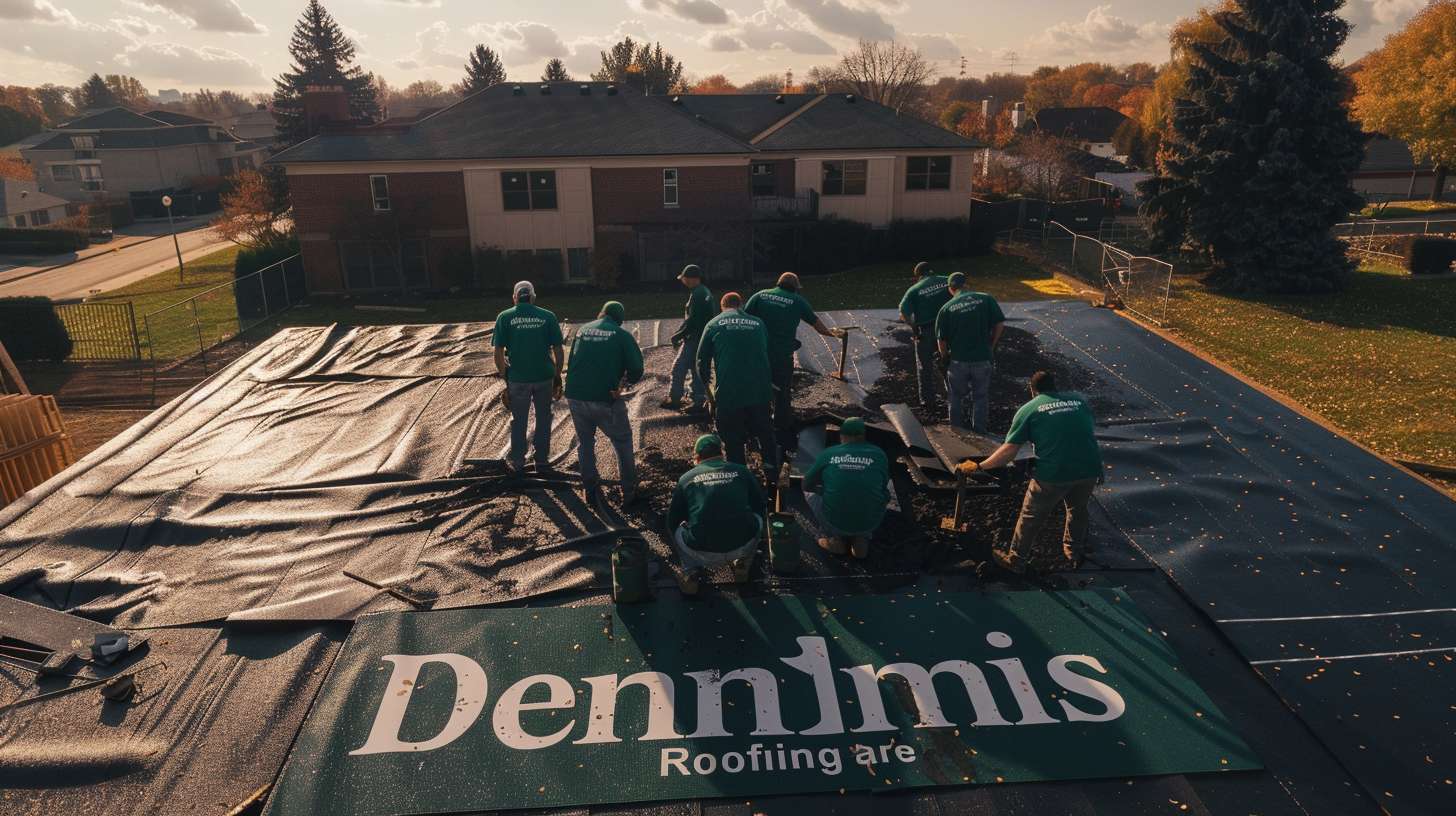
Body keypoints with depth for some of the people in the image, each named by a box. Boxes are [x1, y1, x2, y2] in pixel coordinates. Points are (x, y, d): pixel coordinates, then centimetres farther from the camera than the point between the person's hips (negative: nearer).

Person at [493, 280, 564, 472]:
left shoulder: (505, 317, -3)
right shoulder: (548, 317, -1)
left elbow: (499, 353, -5)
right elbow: (558, 351, -2)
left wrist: (505, 377, 7)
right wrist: (557, 378, 7)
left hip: (518, 378, 0)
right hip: (544, 377, 0)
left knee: (518, 421, 15)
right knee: (543, 419, 16)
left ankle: (518, 462, 24)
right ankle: (542, 460, 23)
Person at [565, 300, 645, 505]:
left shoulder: (582, 330, 11)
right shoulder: (622, 335, -3)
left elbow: (571, 363, 18)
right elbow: (636, 369, -7)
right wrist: (627, 380, 12)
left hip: (575, 397, 4)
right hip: (605, 399, -4)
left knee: (584, 442, 21)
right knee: (622, 442, 13)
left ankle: (591, 490, 26)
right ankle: (629, 492, 17)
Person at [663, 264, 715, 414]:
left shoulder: (697, 295, -17)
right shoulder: (706, 292, 15)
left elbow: (691, 320, -22)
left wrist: (677, 336, -12)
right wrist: (681, 334, 18)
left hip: (694, 339, -10)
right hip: (704, 338, 10)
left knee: (679, 368, -2)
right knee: (697, 369, 13)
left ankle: (674, 399, 3)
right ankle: (698, 401, 16)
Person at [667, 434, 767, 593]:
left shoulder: (686, 478, 10)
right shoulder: (742, 471, 10)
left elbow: (672, 521, 20)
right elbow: (761, 507, 23)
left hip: (702, 554, -1)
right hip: (741, 546, 1)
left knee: (677, 529, 29)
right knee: (758, 519, 29)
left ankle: (692, 573, 14)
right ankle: (742, 564, 27)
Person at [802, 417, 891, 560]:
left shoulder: (827, 454, 1)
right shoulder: (878, 454, 2)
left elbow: (806, 485, 14)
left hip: (834, 523, 0)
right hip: (869, 525, 1)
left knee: (810, 492, 24)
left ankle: (834, 539, 12)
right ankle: (861, 540, 14)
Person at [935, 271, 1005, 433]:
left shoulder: (946, 308, -4)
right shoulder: (986, 299, -2)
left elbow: (941, 339, -3)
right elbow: (1000, 324, -3)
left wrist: (945, 358, 14)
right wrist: (991, 347, 10)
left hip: (958, 360, 0)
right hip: (983, 359, 1)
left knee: (956, 397, 19)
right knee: (980, 398, 16)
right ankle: (979, 433, 24)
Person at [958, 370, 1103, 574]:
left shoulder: (1029, 409, 2)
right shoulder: (1079, 399, 13)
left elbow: (1009, 451, -2)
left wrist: (978, 467, 6)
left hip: (1053, 473, -4)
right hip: (1089, 469, 4)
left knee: (1032, 517, 15)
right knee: (1078, 509, 30)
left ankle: (1016, 560, 29)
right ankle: (1075, 552, 48)